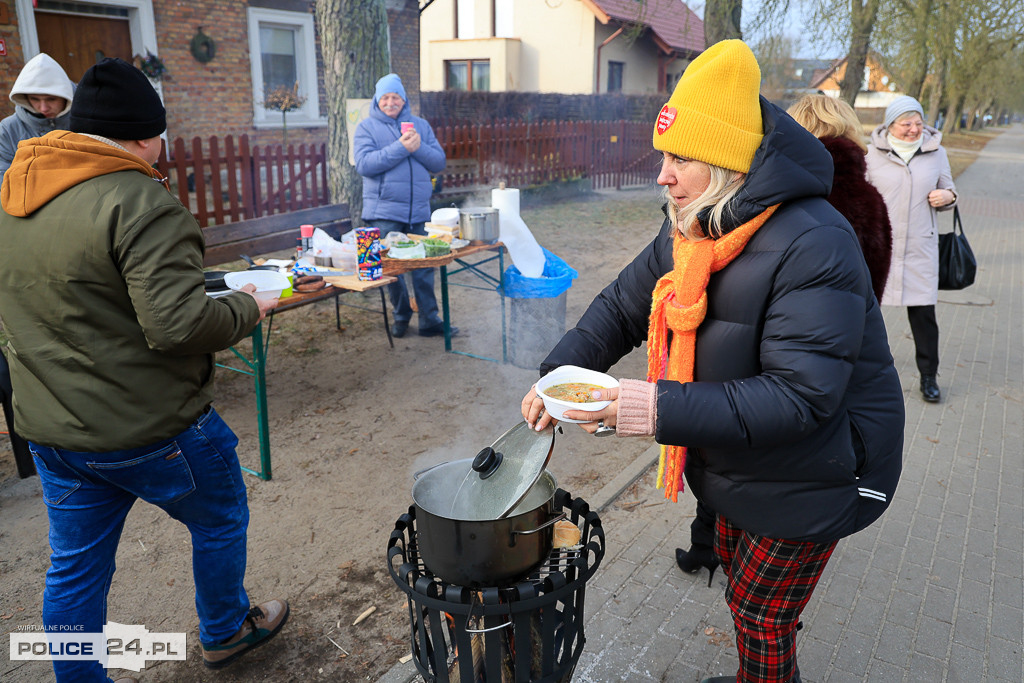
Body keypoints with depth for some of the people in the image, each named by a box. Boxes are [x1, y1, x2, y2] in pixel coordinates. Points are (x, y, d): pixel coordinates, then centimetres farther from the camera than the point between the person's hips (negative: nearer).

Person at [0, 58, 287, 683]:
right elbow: (178, 325, -29)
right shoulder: (138, 201, -22)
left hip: (50, 427, 7)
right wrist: (247, 309, -13)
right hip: (150, 429, -7)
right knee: (220, 520, 19)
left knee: (75, 567, 19)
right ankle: (226, 632, 40)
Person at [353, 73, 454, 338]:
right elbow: (363, 164, -12)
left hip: (419, 210, 2)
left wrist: (418, 147, -12)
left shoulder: (420, 125, 13)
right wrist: (400, 148, -17)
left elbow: (439, 162, 7)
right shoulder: (366, 127, 4)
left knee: (424, 266, 3)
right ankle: (401, 315, 21)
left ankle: (429, 319, 12)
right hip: (384, 212, -2)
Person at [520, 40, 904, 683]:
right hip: (736, 459, 8)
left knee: (761, 617, 7)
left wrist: (663, 410, -43)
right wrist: (559, 374, -13)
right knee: (738, 575, 27)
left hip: (808, 475, -8)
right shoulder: (690, 229, -3)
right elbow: (621, 308, 3)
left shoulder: (813, 246, -31)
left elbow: (800, 396, -35)